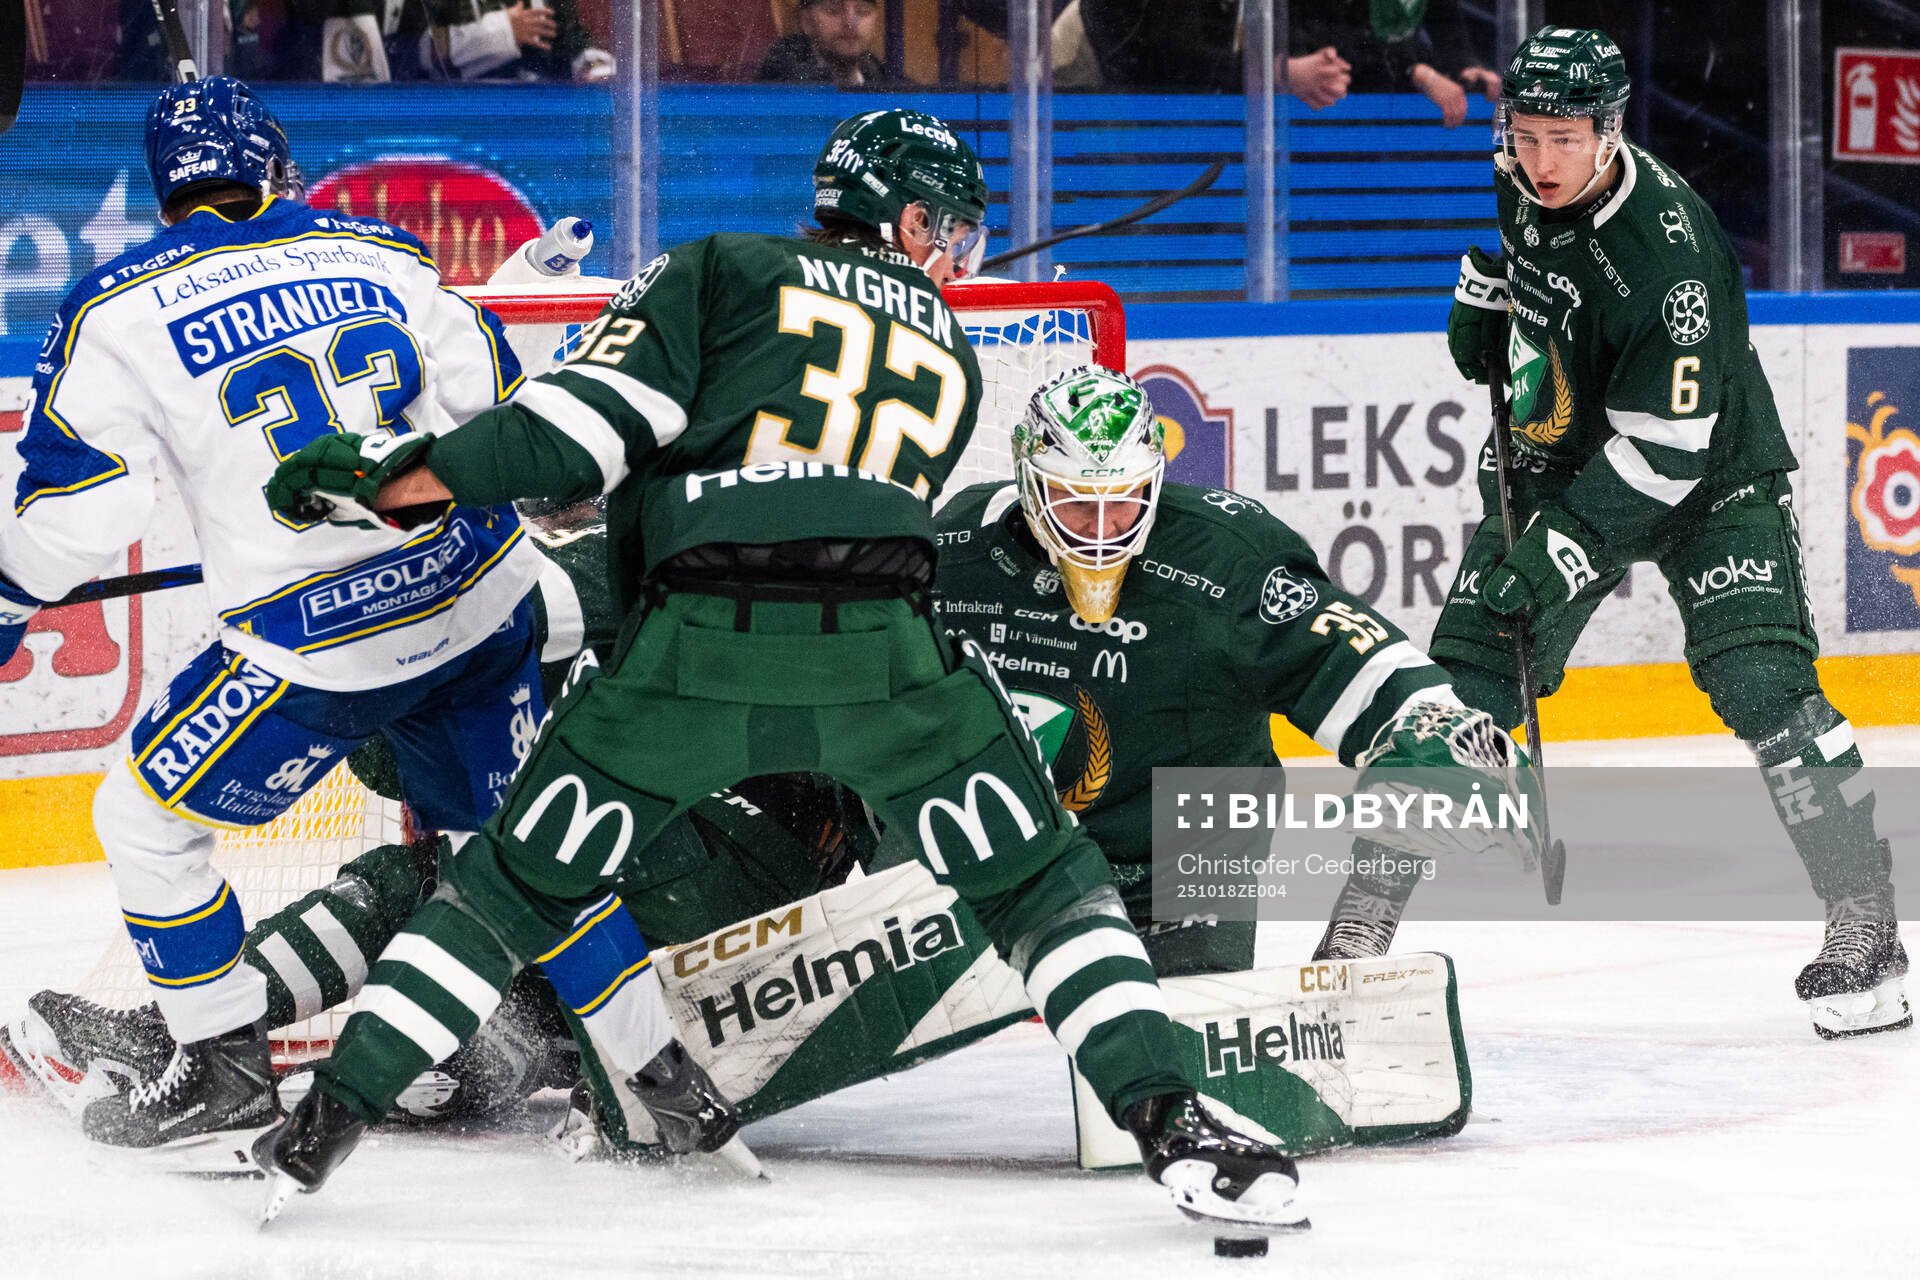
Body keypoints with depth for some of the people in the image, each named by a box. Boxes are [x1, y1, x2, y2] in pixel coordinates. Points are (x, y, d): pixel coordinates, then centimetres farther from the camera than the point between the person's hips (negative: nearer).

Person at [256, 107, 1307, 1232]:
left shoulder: (723, 271, 15)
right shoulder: (950, 355, 26)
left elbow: (593, 421, 0)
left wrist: (392, 480, 2)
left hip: (692, 654, 0)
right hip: (883, 659, 1)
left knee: (515, 887, 15)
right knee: (1049, 884, 16)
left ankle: (327, 1122, 12)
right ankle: (1170, 1125, 1)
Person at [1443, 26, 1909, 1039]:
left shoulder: (1667, 252, -33)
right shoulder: (1521, 178, -11)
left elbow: (1663, 448, -32)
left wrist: (1561, 556, -34)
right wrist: (1481, 292, 10)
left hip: (1705, 471, -6)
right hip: (1562, 458, 6)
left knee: (1760, 682, -22)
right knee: (1462, 676, -2)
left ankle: (1863, 922, -15)